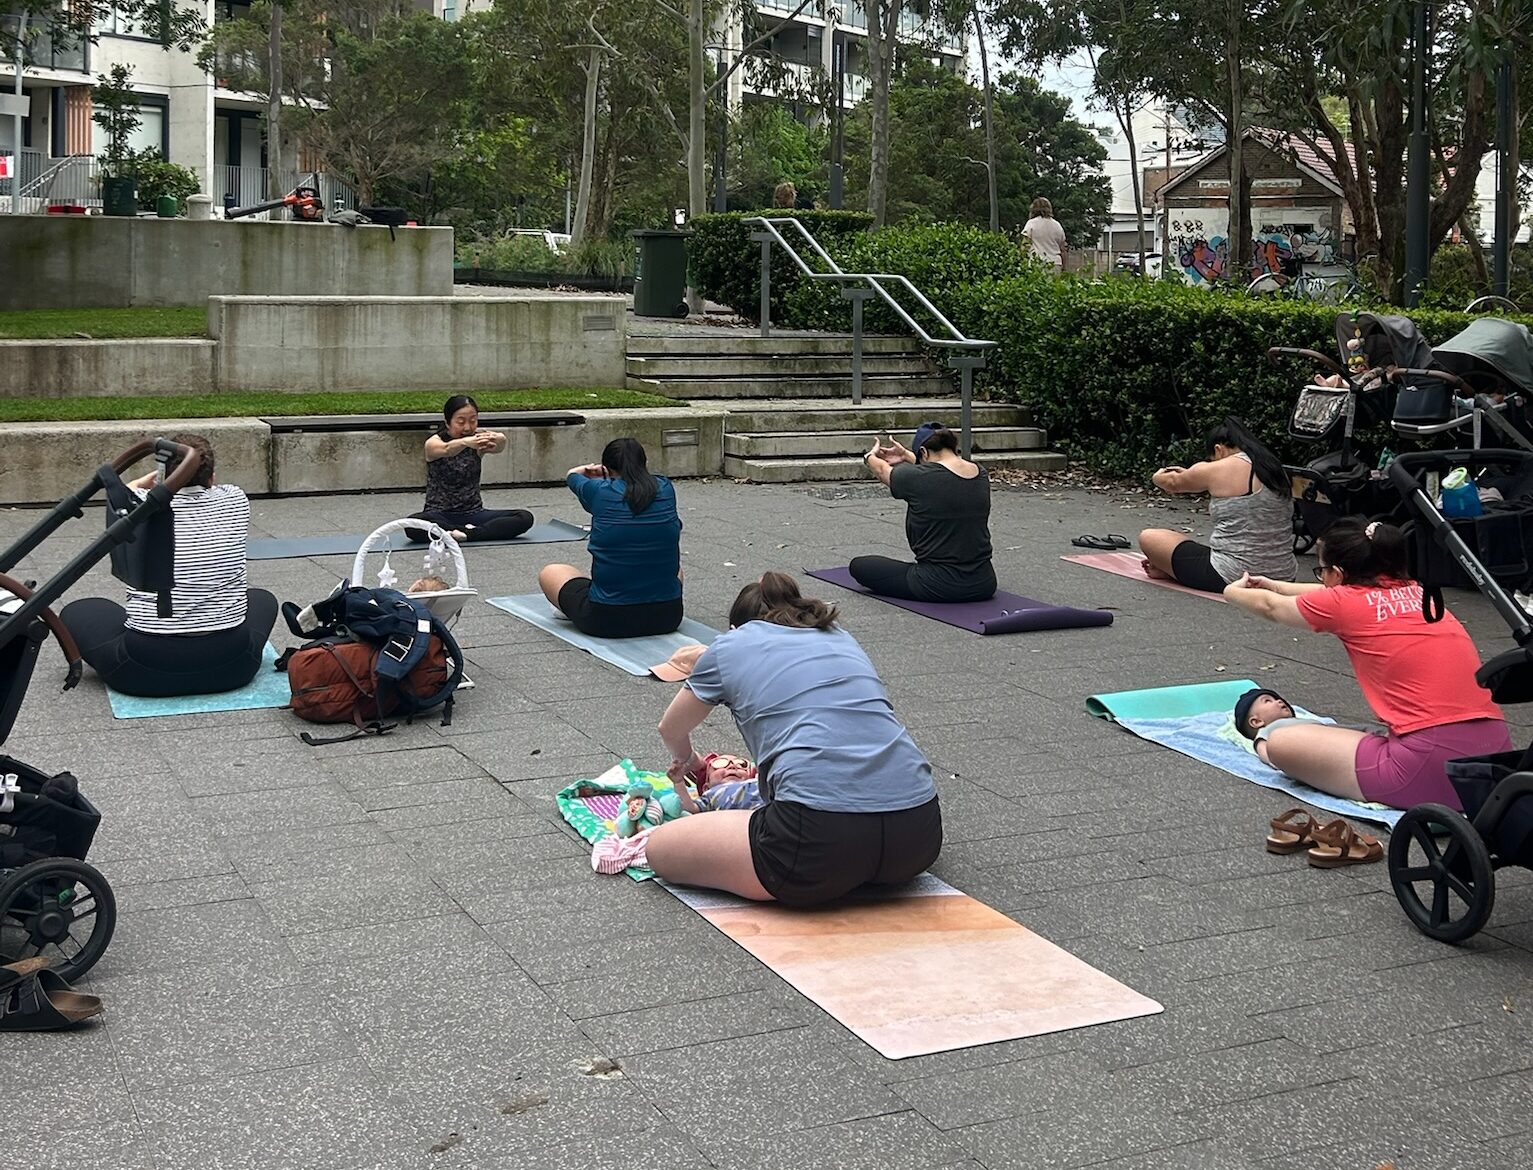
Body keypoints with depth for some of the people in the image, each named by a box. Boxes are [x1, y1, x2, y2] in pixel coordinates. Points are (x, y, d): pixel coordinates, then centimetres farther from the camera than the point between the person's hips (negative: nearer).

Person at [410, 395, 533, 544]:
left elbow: (500, 446, -26)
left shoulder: (477, 440, -1)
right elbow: (447, 450, -34)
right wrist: (465, 442, -58)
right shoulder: (434, 443, -8)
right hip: (440, 515, -3)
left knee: (525, 518, -21)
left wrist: (498, 440, -52)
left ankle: (466, 534, -29)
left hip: (473, 513, 3)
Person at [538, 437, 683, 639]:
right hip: (667, 618, 2)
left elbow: (573, 475, 20)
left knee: (549, 573, 25)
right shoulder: (665, 490, 0)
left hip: (606, 621, -2)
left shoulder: (600, 491, -5)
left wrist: (594, 471, 39)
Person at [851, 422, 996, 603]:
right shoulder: (980, 474, 1)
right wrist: (906, 456, 36)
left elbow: (883, 470, 9)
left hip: (938, 587, -6)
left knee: (858, 566, 10)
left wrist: (870, 456, 30)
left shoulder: (917, 478, -14)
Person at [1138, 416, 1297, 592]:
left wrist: (1159, 477, 36)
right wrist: (1188, 476, 38)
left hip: (1232, 578, -7)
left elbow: (1173, 483, 12)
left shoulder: (1220, 470, -7)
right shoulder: (1277, 470, 12)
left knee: (1148, 538, 4)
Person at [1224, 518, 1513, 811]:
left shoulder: (1343, 602, 1)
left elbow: (1270, 607, 23)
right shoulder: (1414, 591, 17)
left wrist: (1233, 591, 44)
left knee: (1280, 743, -2)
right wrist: (1277, 585, 52)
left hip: (1433, 767, -7)